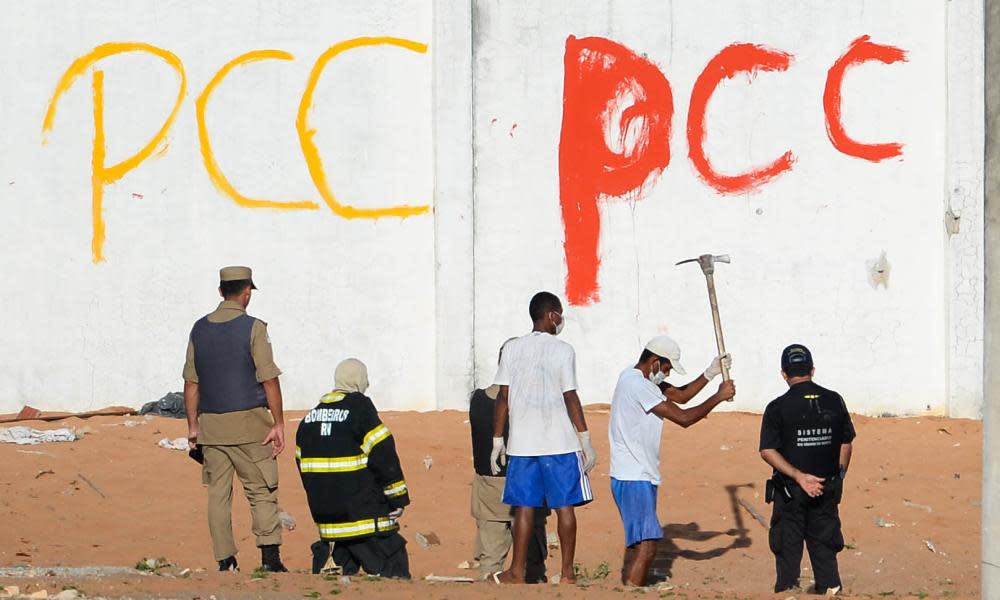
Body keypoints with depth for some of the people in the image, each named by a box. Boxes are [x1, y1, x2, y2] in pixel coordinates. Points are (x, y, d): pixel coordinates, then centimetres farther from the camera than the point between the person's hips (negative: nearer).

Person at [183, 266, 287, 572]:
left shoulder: (200, 329, 8)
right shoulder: (253, 328, -6)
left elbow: (191, 383, 10)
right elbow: (269, 380, -9)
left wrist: (193, 426, 15)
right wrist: (279, 424, -5)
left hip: (211, 424, 4)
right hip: (248, 422, -4)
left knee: (218, 494, 7)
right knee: (262, 491, 1)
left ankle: (225, 562, 5)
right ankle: (270, 557, -8)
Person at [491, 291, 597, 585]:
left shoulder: (512, 348, 4)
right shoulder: (562, 350, -5)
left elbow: (503, 397, 3)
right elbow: (570, 398, -8)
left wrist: (498, 440, 9)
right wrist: (586, 440, -3)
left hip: (522, 442, 3)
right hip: (561, 442, -3)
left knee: (524, 506, 7)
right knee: (565, 506, 3)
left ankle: (517, 571, 7)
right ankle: (567, 573, 4)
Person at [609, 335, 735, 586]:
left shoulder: (633, 378, 13)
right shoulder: (638, 385, -19)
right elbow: (684, 417, -21)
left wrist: (710, 373, 10)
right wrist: (719, 396, -11)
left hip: (640, 475, 11)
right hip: (634, 479, -11)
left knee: (637, 539, 18)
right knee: (646, 546, -17)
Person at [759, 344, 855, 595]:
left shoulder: (778, 407, -10)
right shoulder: (834, 401, 0)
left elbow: (768, 451, -16)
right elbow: (846, 443, 8)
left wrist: (798, 476, -17)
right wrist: (838, 478, 18)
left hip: (790, 490, -3)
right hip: (827, 493, 3)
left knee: (788, 549, 6)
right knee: (825, 550, 11)